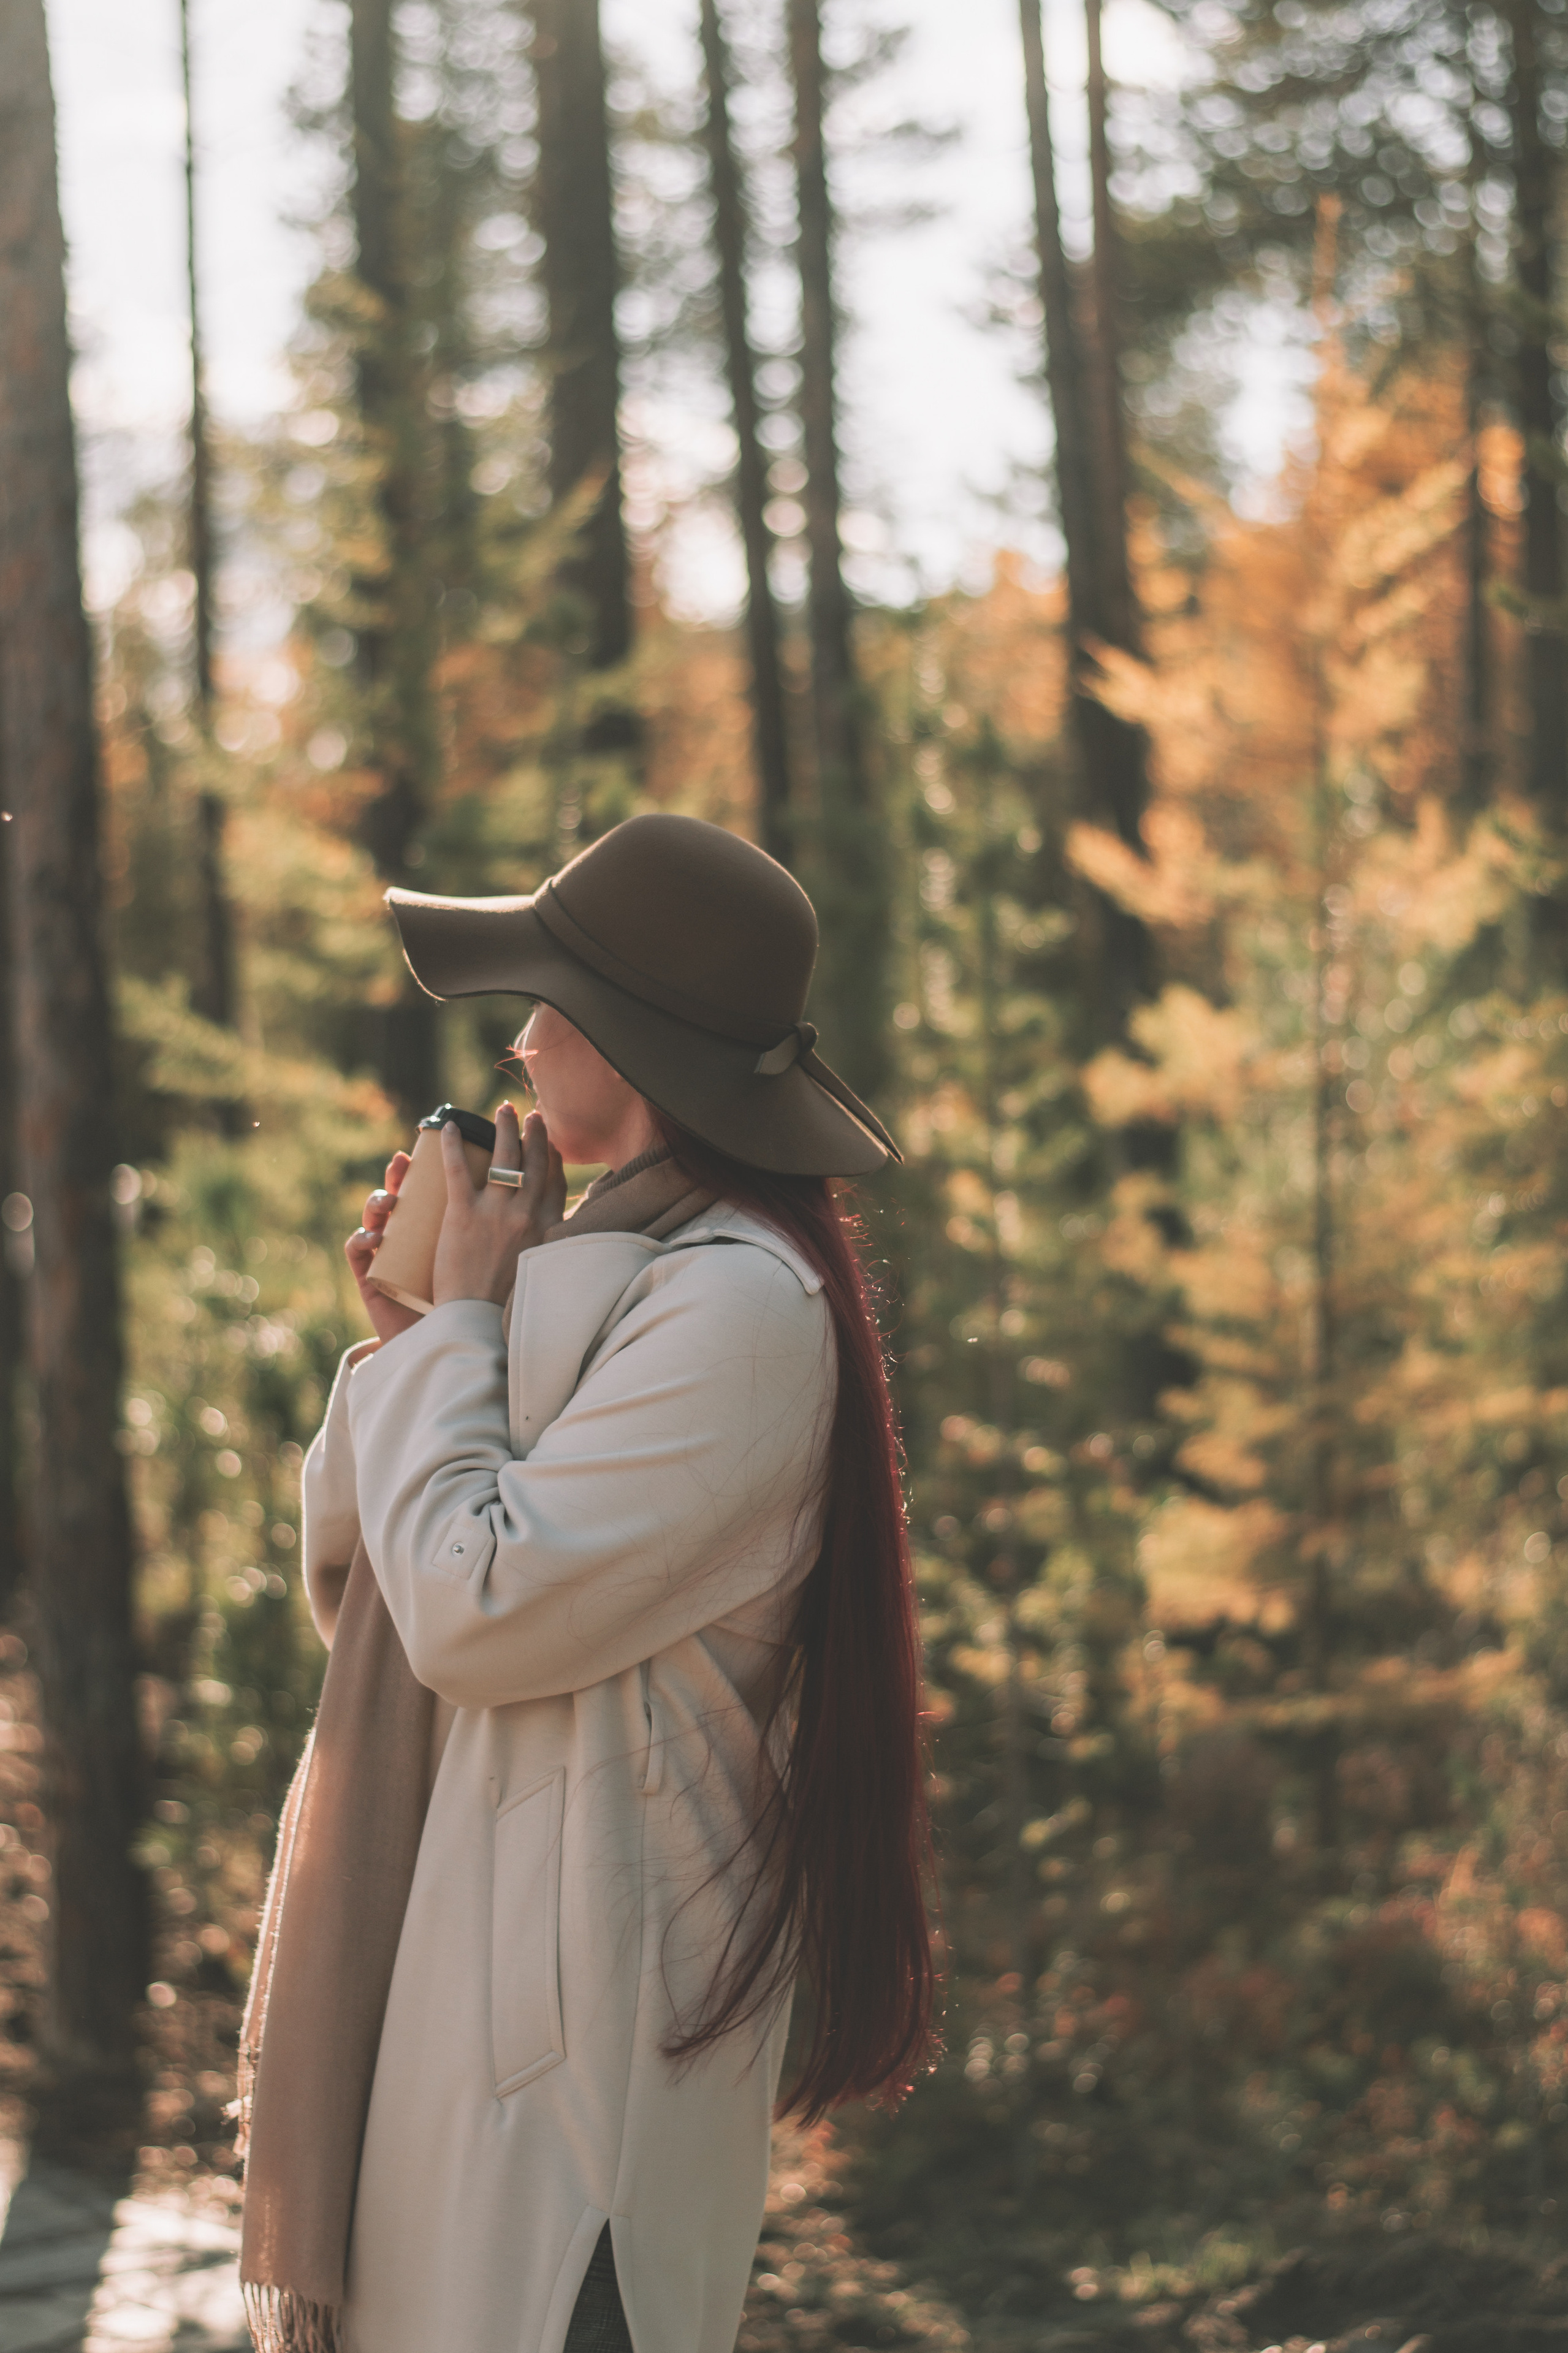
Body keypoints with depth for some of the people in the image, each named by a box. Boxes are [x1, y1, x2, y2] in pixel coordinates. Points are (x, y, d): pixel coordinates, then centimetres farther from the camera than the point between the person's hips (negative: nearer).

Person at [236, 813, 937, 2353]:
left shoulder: (739, 1306, -17)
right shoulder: (600, 1269, 12)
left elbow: (474, 1613, -22)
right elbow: (359, 1601, 15)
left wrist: (465, 1318, -11)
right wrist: (408, 1338, 3)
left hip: (579, 1980, -10)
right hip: (463, 1945, 10)